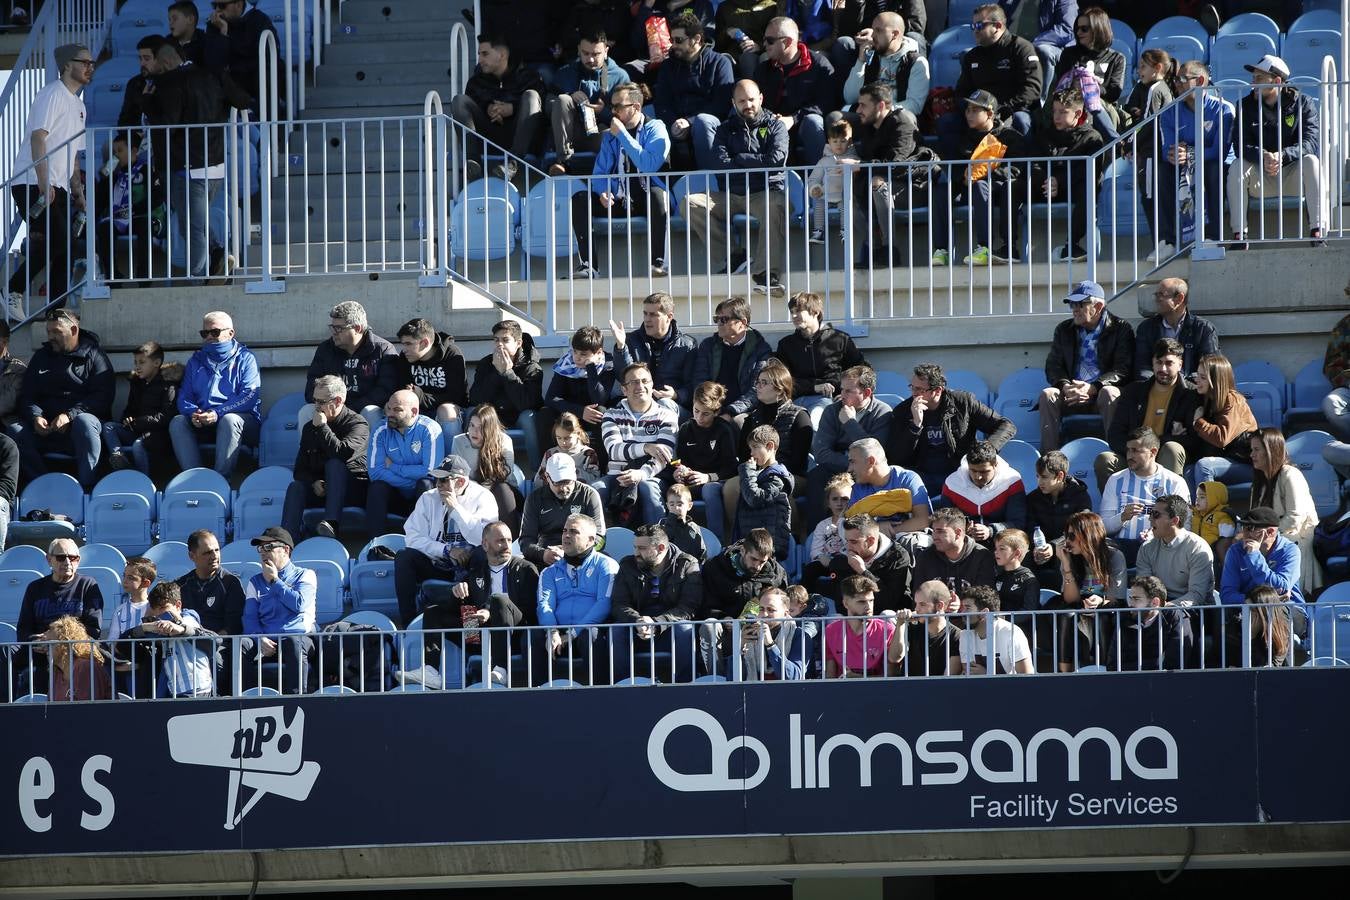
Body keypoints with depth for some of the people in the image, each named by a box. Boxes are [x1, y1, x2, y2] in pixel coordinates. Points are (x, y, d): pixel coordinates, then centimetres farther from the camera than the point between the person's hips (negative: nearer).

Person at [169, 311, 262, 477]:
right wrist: (193, 413, -14)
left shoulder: (244, 358, 3)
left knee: (229, 420, -37)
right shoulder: (196, 361, 18)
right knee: (177, 422, -22)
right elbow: (184, 396, 11)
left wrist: (218, 413, -23)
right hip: (202, 424, 4)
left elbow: (250, 396, -11)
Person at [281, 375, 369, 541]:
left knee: (334, 464, -33)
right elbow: (300, 469, 10)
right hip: (319, 488, 5)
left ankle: (331, 523, -48)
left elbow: (343, 453, -25)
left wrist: (322, 427, -17)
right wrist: (314, 482, -12)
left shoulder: (358, 424, -5)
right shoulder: (309, 428, 12)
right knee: (295, 487, -24)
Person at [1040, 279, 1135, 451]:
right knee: (1047, 395, -25)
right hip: (1072, 393, 3)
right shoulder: (1064, 330, 17)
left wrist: (1092, 388, -20)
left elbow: (1123, 370, -6)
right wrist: (1065, 386, -13)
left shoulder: (1121, 329, 3)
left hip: (1101, 392, -3)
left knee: (1109, 393, -37)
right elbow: (1053, 366, 11)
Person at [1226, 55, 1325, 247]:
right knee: (1237, 167, -27)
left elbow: (1311, 143, -18)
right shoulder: (1246, 105, -1)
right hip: (1261, 178, 1)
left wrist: (1282, 156, -36)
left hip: (1294, 177, -1)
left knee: (1311, 161, -31)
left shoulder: (1302, 103, -5)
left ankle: (1317, 231, -34)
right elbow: (1241, 146, -12)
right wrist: (1262, 157, -35)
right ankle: (1239, 235, -28)